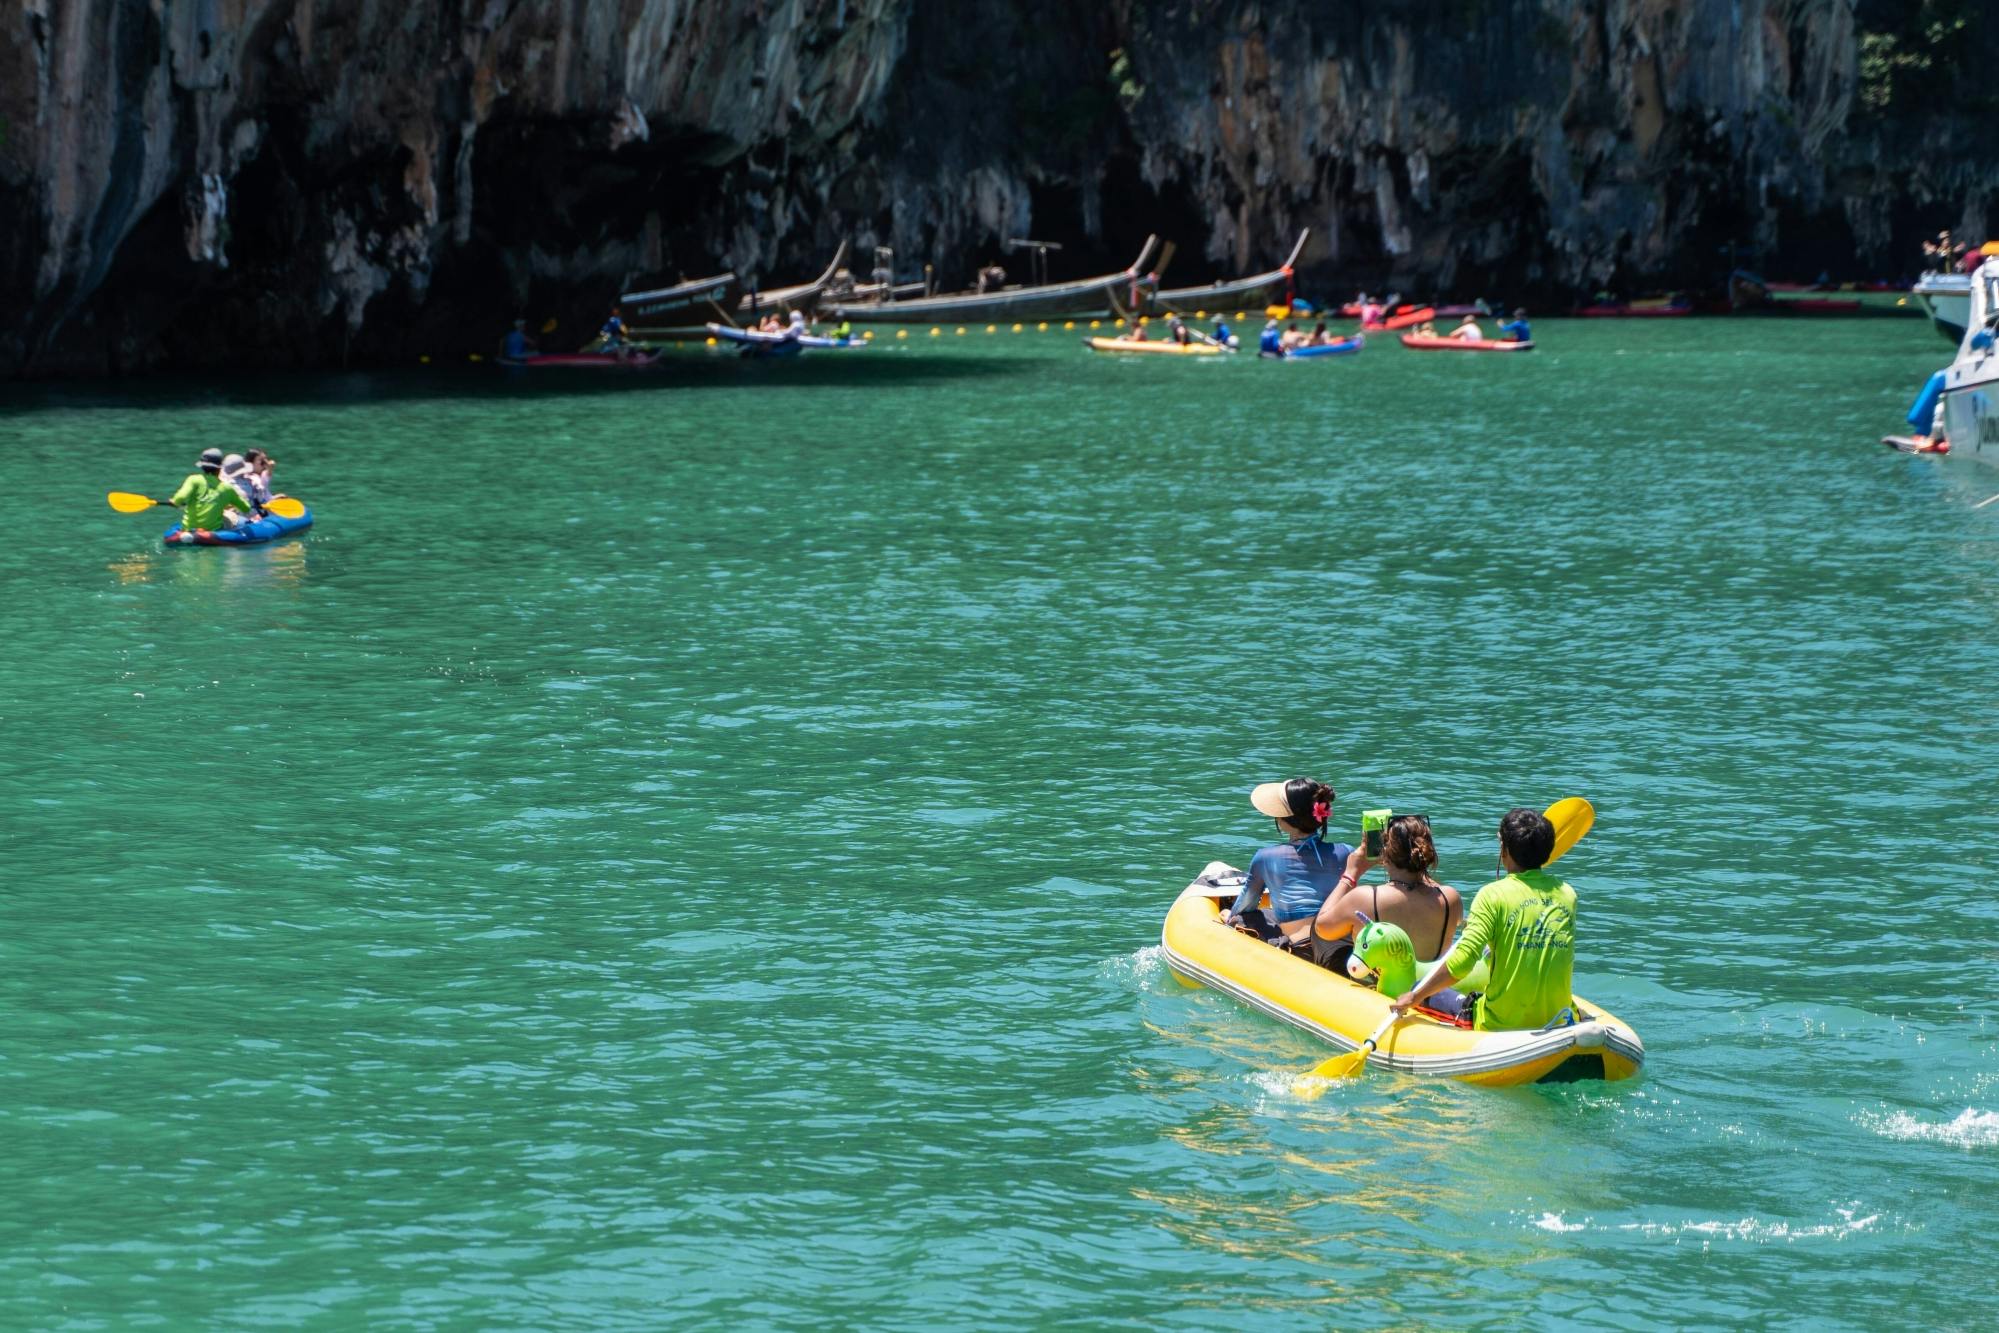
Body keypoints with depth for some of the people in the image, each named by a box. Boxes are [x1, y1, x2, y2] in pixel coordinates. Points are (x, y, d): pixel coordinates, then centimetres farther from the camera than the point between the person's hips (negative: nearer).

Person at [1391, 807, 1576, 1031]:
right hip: (1557, 1022, 5)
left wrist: (1415, 997, -10)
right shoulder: (1567, 894, 4)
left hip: (1502, 1026, -5)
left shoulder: (1493, 895, -11)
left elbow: (1463, 960, -19)